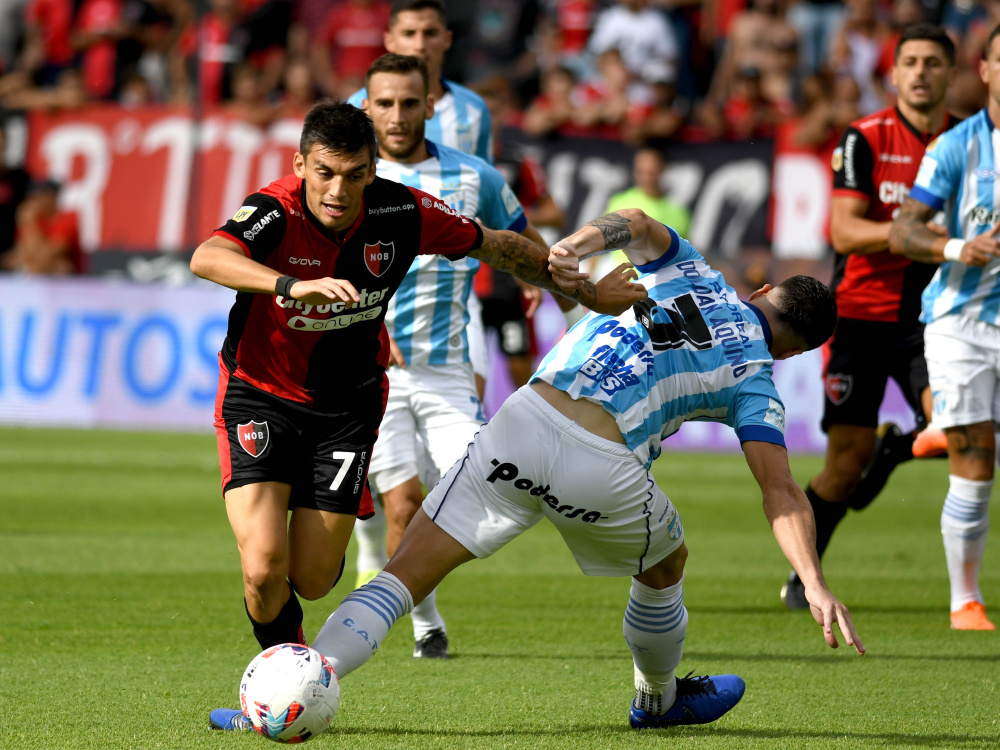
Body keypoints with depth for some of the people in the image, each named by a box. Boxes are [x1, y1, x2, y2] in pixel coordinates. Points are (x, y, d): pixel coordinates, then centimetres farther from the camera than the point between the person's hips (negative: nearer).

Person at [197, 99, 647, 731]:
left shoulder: (402, 213, -16)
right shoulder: (275, 212, -25)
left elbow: (501, 247, 2)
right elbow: (207, 258, -48)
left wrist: (584, 290, 9)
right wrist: (293, 285, -63)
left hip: (347, 406, 2)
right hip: (260, 393, -2)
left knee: (312, 578, -2)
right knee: (264, 566, -17)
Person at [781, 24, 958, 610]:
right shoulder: (865, 139, -4)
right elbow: (845, 232, -13)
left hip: (932, 315, 2)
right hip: (862, 313, -2)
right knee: (846, 461, -3)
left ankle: (893, 448, 14)